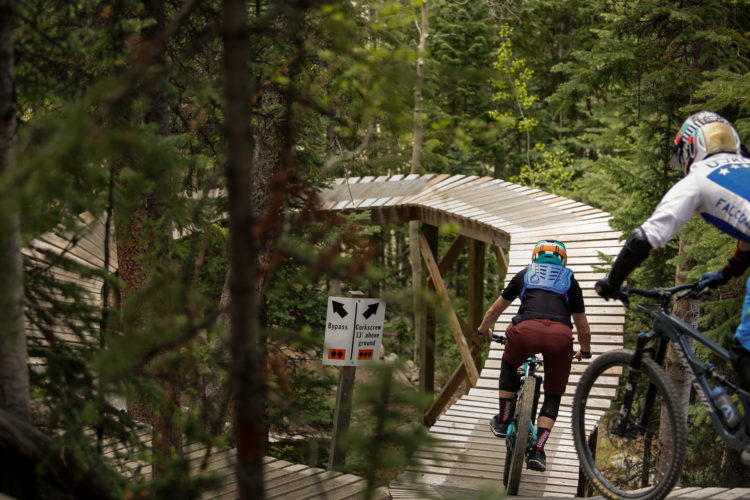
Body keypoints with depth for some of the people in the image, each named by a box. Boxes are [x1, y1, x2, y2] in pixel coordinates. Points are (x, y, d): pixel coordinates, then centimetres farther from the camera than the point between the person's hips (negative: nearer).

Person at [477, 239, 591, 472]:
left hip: (526, 330, 0)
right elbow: (584, 329, 35)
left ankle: (503, 421, 35)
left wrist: (483, 330, 62)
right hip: (560, 334, 0)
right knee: (553, 395, 19)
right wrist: (585, 351, 55)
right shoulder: (570, 280, 31)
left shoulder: (525, 274, 31)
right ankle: (537, 451, 10)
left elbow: (494, 310, 42)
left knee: (509, 364, 34)